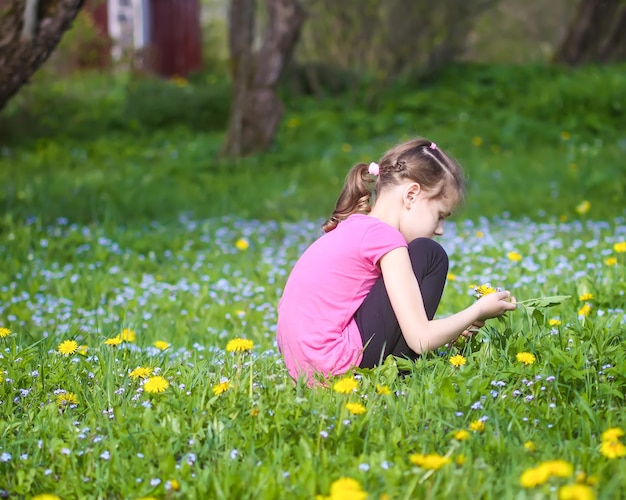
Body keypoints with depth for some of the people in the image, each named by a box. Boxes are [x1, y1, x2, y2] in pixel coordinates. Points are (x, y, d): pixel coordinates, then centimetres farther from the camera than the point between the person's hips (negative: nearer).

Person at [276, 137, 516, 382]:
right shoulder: (386, 237, -11)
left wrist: (456, 327, 18)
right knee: (429, 255, -2)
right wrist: (479, 311, 4)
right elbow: (422, 339, -13)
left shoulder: (353, 227, 16)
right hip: (335, 365, -10)